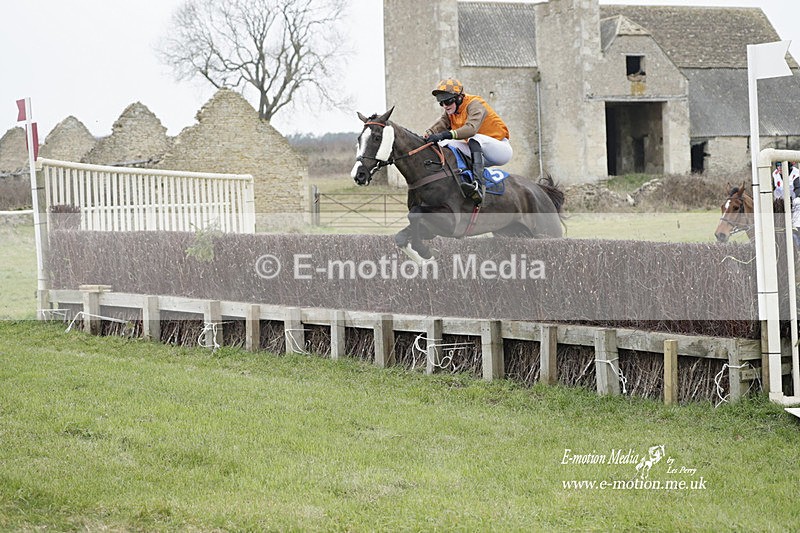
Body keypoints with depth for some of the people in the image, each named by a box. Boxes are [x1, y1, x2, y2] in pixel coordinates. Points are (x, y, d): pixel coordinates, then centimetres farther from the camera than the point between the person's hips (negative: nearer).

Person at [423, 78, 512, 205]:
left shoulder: (475, 105, -19)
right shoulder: (450, 111, 6)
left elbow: (472, 128, -39)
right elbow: (439, 125, -12)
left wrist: (447, 134, -52)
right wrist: (428, 135, -35)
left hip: (501, 149, -7)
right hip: (479, 153, 7)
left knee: (475, 139, -38)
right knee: (446, 144, -9)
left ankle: (478, 186, -54)